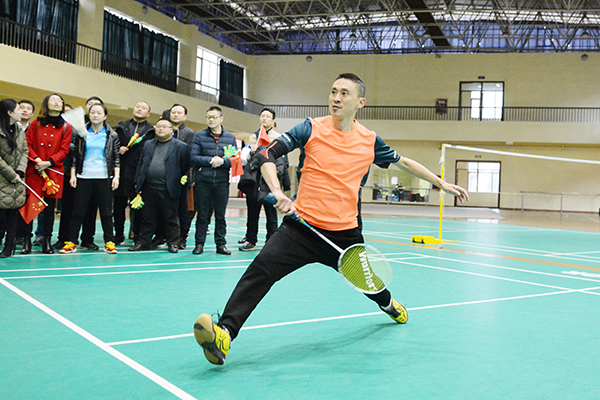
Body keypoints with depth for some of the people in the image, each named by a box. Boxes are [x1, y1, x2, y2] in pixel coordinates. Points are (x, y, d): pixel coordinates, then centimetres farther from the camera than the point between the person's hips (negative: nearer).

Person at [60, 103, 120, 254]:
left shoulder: (112, 135, 6)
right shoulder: (82, 134, 8)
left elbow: (117, 158, 5)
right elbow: (75, 156, 9)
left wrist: (116, 176, -3)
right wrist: (73, 175, 1)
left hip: (104, 178, -1)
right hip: (84, 177, 1)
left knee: (106, 212, 2)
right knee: (78, 211, 2)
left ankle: (109, 242, 10)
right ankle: (71, 242, 9)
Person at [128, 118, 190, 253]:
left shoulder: (180, 146, 2)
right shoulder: (148, 145, 15)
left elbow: (185, 167, 3)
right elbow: (141, 164, 15)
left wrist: (184, 179, -6)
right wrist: (138, 182, 10)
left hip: (168, 190, -4)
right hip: (149, 188, 4)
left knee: (171, 218, 4)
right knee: (148, 218, 10)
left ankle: (173, 243, 13)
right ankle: (143, 242, 18)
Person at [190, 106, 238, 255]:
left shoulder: (230, 137, 8)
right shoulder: (199, 135, 4)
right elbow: (193, 157, -3)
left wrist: (222, 161, -14)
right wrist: (210, 161, -13)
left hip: (222, 182, 1)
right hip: (202, 181, -1)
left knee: (221, 215, 7)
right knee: (202, 215, 3)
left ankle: (221, 244, 15)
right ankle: (199, 243, 12)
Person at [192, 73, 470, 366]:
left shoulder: (370, 141, 3)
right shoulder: (312, 129, -3)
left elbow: (403, 162, 20)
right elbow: (266, 155, -7)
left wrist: (442, 183, 23)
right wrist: (278, 193, -23)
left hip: (346, 233, 3)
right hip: (303, 225, -2)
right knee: (261, 269, -23)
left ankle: (388, 303, 57)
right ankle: (224, 333, -24)